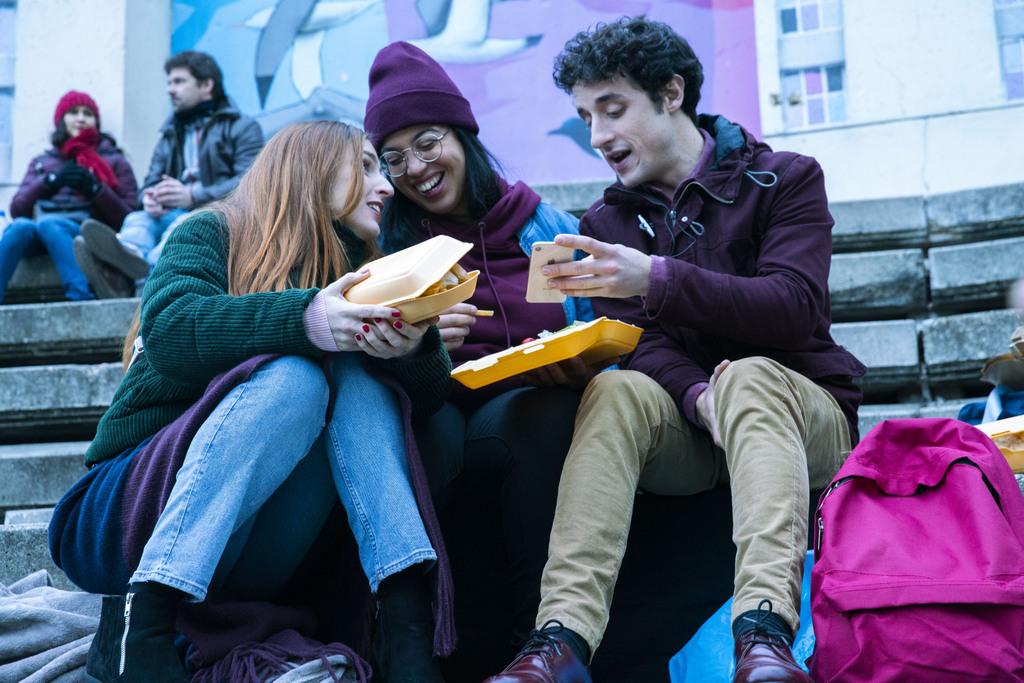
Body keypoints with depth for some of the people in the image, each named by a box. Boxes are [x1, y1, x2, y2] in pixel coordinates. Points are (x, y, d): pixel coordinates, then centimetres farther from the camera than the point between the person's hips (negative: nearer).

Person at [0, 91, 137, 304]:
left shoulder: (114, 161, 19)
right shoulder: (41, 162, 26)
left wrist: (95, 188, -7)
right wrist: (50, 181, -4)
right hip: (39, 239, 2)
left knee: (48, 224, -35)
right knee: (20, 226, -32)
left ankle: (81, 298, -54)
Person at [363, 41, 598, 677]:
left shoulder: (548, 228, 9)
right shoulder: (387, 243, 8)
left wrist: (578, 366, -13)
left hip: (530, 431, 1)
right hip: (433, 421, 0)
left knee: (548, 409, -33)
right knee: (427, 424, -34)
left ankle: (542, 628, -23)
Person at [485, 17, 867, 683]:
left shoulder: (785, 178, 2)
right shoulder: (607, 223, 12)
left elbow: (794, 308, -15)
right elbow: (639, 342, -3)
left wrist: (656, 278, -28)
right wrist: (699, 395, -26)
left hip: (795, 409, -2)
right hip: (682, 423, 2)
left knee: (749, 377, -35)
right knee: (616, 389, -29)